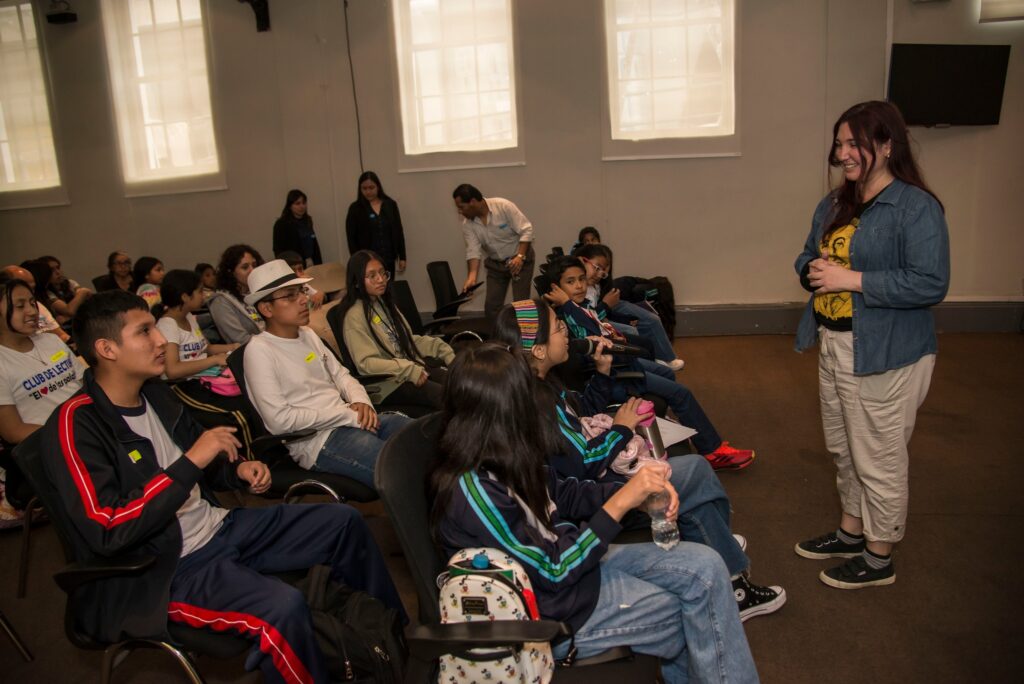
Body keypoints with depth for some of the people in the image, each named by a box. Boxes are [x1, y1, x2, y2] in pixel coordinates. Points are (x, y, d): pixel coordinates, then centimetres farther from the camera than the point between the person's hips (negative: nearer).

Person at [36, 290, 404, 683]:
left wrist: (238, 470, 0)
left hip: (218, 527, 8)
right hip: (162, 569, -8)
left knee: (344, 522, 7)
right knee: (282, 607, -33)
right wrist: (191, 461, -27)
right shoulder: (75, 425, -18)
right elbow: (108, 532, -27)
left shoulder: (155, 392, 6)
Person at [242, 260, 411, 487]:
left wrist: (360, 401, -4)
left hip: (351, 422, 8)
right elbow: (280, 419, -16)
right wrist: (348, 415, -15)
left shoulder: (308, 335, 15)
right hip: (317, 441, -8)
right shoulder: (259, 350, -9)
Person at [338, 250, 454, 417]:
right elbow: (366, 362, -16)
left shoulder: (384, 303, 16)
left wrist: (441, 349, 4)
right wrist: (409, 370, -23)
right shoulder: (355, 316, -9)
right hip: (389, 383, -7)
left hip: (413, 367, 8)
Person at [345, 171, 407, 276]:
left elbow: (399, 232, 8)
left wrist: (402, 257, 5)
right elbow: (351, 238, -2)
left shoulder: (390, 204, 5)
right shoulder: (355, 208, -2)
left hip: (388, 259, 3)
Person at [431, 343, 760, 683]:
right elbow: (553, 569, -25)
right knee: (704, 616, 1)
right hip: (554, 611, -7)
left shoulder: (500, 458, -7)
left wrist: (634, 490, -8)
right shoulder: (472, 490, -32)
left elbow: (562, 493, 6)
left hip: (567, 555, 7)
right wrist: (620, 503, -24)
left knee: (704, 566, 3)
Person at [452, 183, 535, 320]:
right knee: (491, 305, 1)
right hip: (495, 264, 4)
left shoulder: (503, 206, -23)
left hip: (520, 259, -4)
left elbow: (526, 230, -20)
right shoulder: (467, 224, -11)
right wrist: (472, 277, -31)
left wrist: (520, 257, -29)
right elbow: (473, 251, -17)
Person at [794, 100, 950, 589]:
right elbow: (808, 255, 20)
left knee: (879, 459, 5)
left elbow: (931, 283, -23)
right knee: (843, 449, 21)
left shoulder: (916, 207, -16)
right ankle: (850, 533, 41)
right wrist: (813, 268, -4)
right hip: (834, 346, 9)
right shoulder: (834, 204, 9)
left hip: (884, 356, -8)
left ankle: (879, 559, 24)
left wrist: (852, 279, -23)